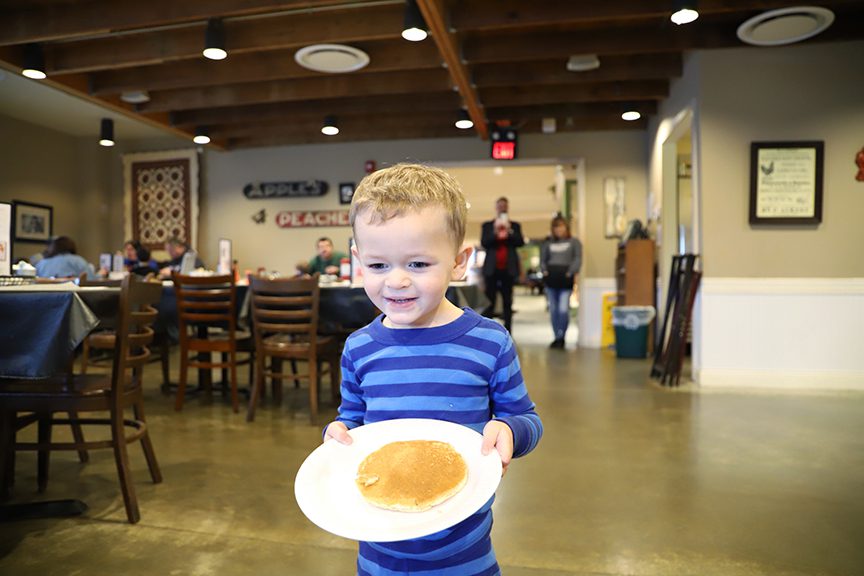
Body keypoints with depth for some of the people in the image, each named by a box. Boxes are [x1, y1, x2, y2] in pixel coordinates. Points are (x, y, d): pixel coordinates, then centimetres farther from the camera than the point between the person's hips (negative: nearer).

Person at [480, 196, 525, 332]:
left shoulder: (515, 226, 13)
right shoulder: (487, 225, 11)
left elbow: (521, 242, 0)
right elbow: (484, 243, -3)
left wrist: (509, 232, -13)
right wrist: (496, 232, -16)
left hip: (508, 269, 1)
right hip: (492, 268, -1)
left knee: (507, 302, 2)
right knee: (489, 301, -5)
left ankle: (507, 331, 6)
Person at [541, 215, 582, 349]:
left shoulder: (574, 242, 11)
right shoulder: (548, 243, 20)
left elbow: (578, 259, 0)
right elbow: (543, 259, 18)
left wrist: (572, 272, -15)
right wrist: (544, 270, -2)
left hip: (565, 278, -4)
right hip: (551, 278, 4)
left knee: (563, 309, -14)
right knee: (553, 310, 6)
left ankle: (561, 337, -2)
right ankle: (557, 338, 16)